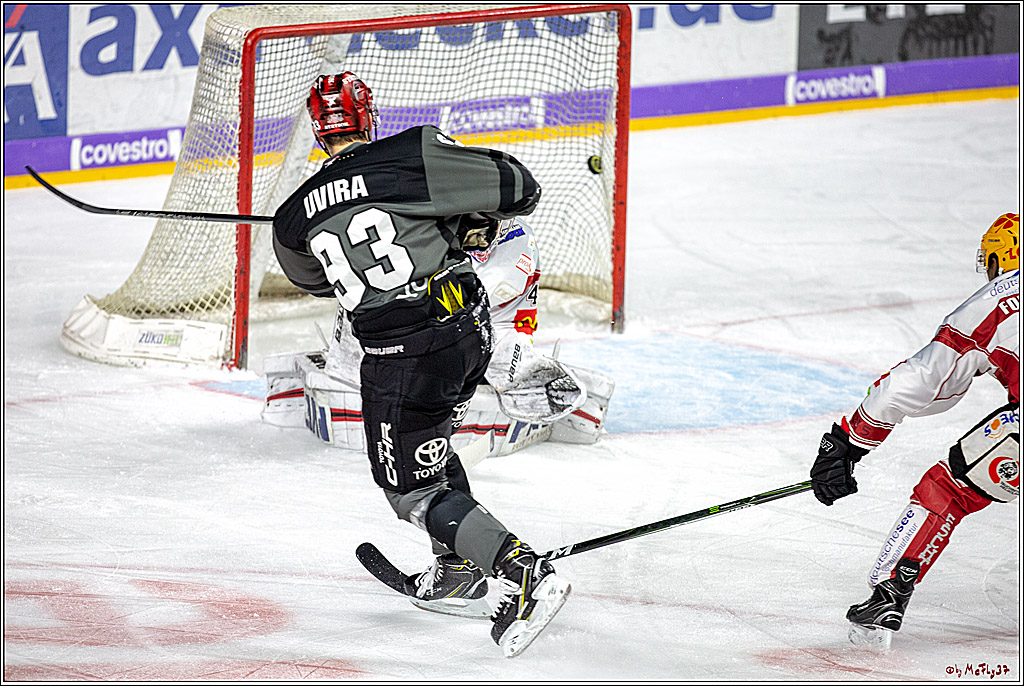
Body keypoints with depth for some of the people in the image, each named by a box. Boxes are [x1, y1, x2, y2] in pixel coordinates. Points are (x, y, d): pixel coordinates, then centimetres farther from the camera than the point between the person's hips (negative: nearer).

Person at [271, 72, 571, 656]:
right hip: (471, 326, 3)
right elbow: (518, 189, -6)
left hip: (400, 357, -3)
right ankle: (461, 568, 35)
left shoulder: (295, 221, 3)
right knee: (424, 435, 30)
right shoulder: (414, 156, -7)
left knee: (413, 487, 8)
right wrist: (478, 220, 16)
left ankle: (525, 573, -11)